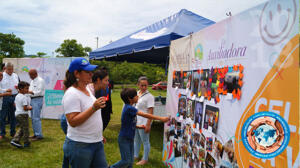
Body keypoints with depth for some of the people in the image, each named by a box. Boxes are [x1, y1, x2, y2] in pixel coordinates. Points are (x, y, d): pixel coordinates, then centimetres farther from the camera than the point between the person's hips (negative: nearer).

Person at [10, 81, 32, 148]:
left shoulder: (17, 96, 10)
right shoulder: (24, 97, -19)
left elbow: (15, 104, 23)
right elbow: (25, 108, -23)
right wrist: (29, 108, -4)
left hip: (17, 113, 9)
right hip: (23, 114, -9)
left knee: (22, 129, 20)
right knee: (25, 129, 4)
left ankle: (15, 140, 12)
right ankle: (26, 143, 14)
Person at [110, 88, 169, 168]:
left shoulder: (129, 107, 5)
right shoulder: (129, 108, -23)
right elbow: (145, 115, -26)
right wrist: (161, 118, -25)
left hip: (130, 138, 9)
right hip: (124, 139, -9)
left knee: (130, 161, 13)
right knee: (126, 161, -1)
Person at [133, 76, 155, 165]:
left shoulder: (149, 96, -16)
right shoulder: (137, 93, 5)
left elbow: (150, 112, -18)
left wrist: (148, 125, -20)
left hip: (143, 123, -7)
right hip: (135, 122, 7)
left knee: (145, 141, 7)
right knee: (136, 140, 21)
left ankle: (145, 159, 21)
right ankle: (135, 155, 38)